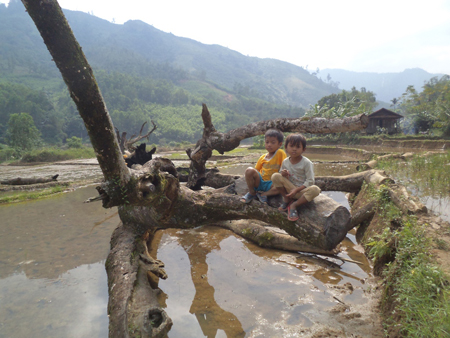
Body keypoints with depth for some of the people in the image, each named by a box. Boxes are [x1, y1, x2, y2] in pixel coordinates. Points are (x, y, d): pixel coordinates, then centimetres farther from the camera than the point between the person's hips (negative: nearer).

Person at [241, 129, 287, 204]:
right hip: (260, 182, 3)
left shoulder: (281, 153, -3)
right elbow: (256, 170, 18)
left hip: (271, 185, -3)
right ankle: (252, 193, -4)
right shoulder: (263, 158, 10)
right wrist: (248, 175, -2)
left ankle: (263, 194, -12)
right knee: (249, 170, -25)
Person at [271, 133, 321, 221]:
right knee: (275, 176, -19)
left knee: (315, 189, -35)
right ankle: (286, 199, -4)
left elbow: (310, 181, -13)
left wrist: (296, 190, -22)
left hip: (302, 190, -2)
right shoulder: (285, 162, 3)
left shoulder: (307, 163, -10)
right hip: (290, 189, 2)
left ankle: (294, 205, -19)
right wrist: (283, 175, -15)